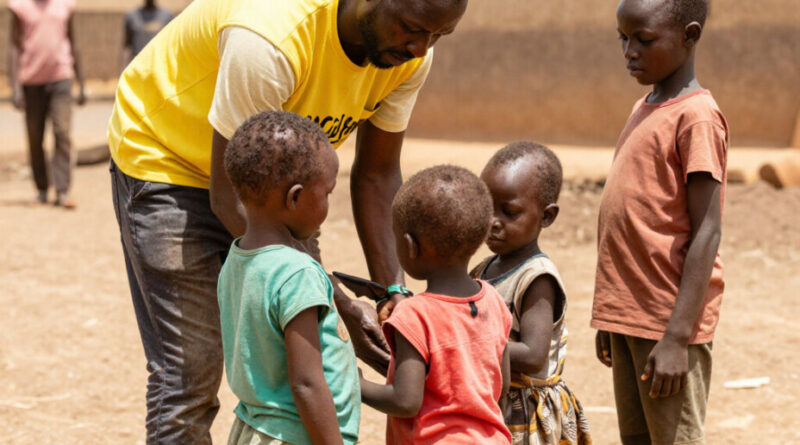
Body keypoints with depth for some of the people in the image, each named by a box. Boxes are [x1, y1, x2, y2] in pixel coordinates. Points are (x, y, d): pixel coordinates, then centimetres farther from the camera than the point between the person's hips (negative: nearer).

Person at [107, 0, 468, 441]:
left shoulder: (410, 54, -17)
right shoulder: (270, 40, -39)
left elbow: (377, 175, -5)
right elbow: (229, 197, -32)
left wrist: (394, 296, -17)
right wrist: (339, 308, -33)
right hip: (166, 160, -6)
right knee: (190, 372, -11)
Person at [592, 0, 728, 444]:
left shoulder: (696, 116, -12)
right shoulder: (643, 110, 14)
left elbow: (706, 232, -16)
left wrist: (676, 338, -20)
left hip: (669, 322, -8)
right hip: (629, 318, 8)